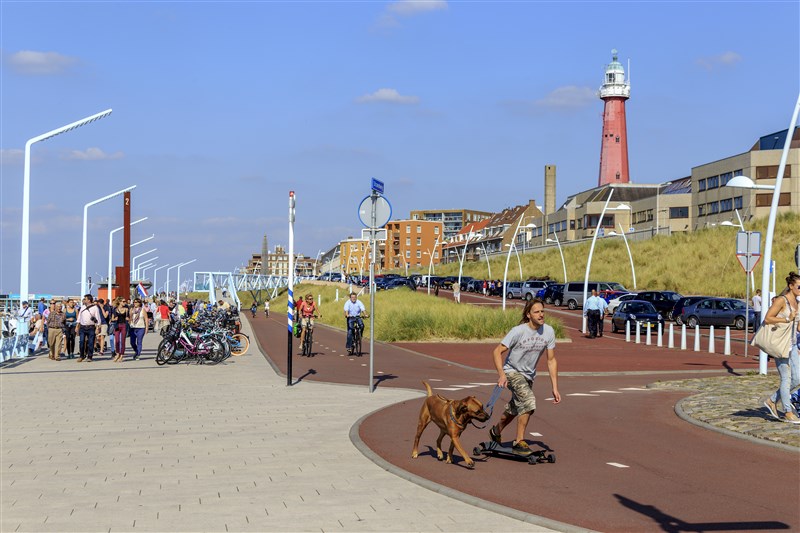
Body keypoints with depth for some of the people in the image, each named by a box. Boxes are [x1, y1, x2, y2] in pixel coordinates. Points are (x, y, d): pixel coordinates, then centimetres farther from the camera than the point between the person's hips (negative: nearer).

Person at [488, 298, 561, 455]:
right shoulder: (518, 331, -23)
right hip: (512, 372, -6)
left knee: (514, 409, 20)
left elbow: (551, 360, -4)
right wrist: (502, 375, -33)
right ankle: (519, 441, -12)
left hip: (529, 375, 6)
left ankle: (496, 432, 48)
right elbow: (497, 352, -20)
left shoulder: (548, 332, -11)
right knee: (529, 402, -27)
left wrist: (555, 388, -7)